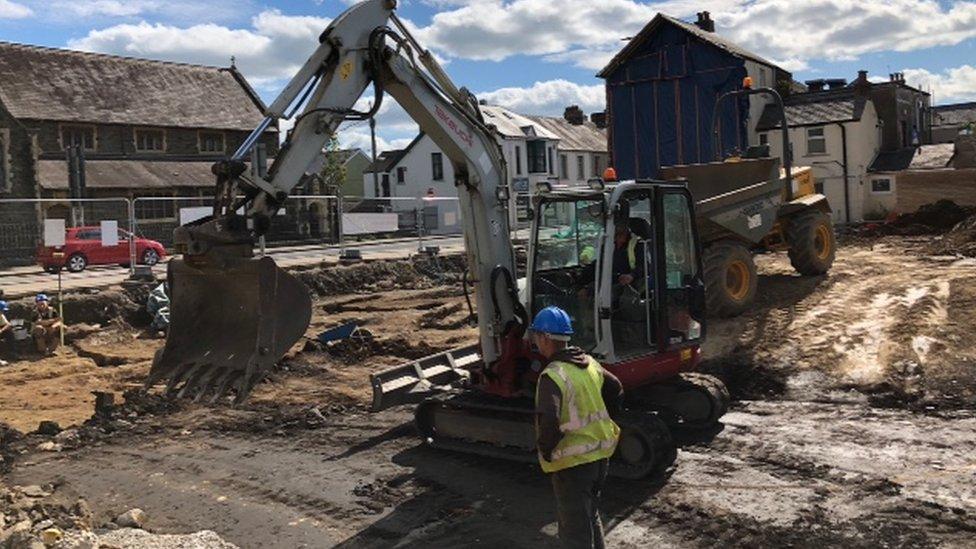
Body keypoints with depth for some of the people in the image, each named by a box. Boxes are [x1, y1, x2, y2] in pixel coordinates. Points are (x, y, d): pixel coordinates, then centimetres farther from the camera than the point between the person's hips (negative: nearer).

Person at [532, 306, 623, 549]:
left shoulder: (553, 376, -23)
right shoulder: (589, 363, 3)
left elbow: (548, 421, -34)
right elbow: (616, 389, 16)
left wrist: (545, 450, -17)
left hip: (573, 463, -8)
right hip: (600, 454, 8)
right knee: (592, 517, 27)